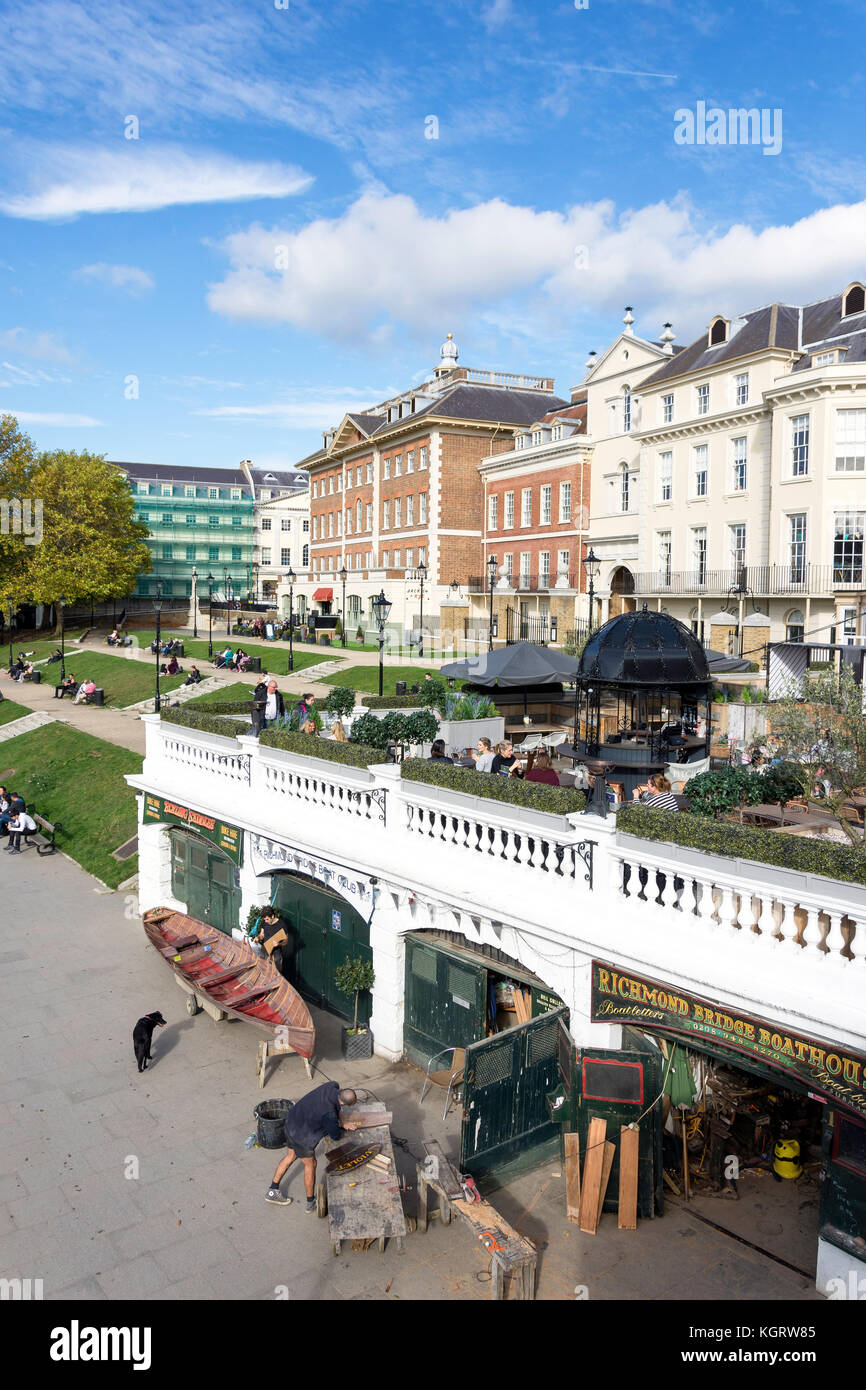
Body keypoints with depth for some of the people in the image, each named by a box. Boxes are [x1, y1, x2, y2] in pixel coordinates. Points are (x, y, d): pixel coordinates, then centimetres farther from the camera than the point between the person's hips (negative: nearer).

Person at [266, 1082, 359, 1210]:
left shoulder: (332, 1086, -16)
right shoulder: (329, 1114, -34)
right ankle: (311, 1202, 35)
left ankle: (272, 1191, 41)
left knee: (291, 1156, 27)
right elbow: (336, 1135, -16)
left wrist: (343, 1122, 3)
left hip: (291, 1121, 8)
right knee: (310, 1165, 15)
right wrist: (342, 1127, 5)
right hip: (301, 1136, -8)